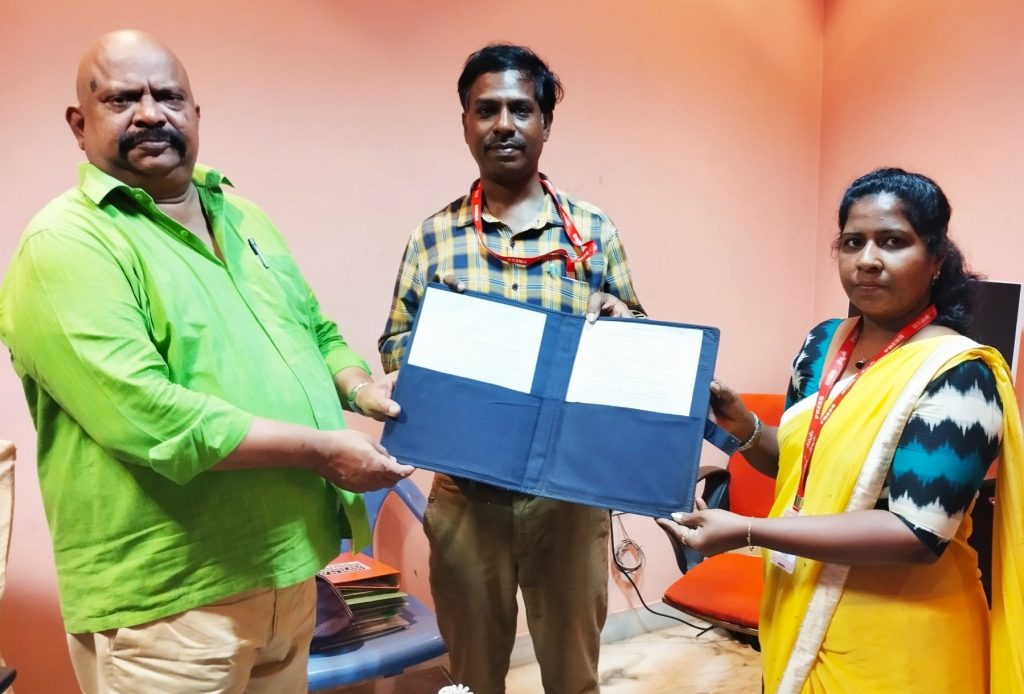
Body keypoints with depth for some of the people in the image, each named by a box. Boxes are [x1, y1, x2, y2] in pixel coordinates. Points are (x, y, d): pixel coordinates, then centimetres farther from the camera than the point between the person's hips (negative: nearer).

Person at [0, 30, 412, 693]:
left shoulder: (242, 217, 11)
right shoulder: (66, 244, -13)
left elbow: (318, 332, 18)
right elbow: (145, 417, -24)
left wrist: (357, 386, -3)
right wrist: (323, 449, -21)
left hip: (289, 563, 8)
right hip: (166, 598, -7)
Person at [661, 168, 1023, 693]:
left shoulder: (958, 374, -18)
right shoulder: (823, 343, 1)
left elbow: (917, 533, -25)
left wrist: (748, 531, -28)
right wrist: (745, 429, -8)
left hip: (895, 640, -6)